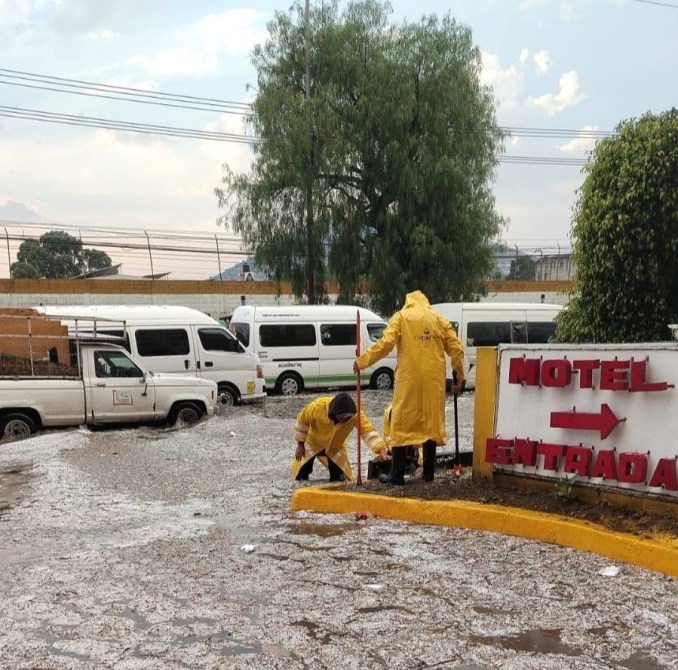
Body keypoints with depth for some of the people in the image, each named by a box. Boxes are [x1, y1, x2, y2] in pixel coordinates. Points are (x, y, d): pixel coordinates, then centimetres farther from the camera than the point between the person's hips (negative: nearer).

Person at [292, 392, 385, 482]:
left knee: (339, 478, -1)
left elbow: (368, 430, -37)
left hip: (336, 447, 1)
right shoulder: (317, 406, -36)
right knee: (300, 476, 3)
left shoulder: (356, 414, -34)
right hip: (312, 443, -1)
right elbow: (302, 420, -19)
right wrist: (300, 445, -11)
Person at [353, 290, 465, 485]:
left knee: (401, 424, 2)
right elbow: (456, 348, 8)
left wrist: (362, 361, -3)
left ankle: (397, 474, 2)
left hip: (409, 378, -3)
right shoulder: (439, 319, 14)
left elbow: (385, 343, -10)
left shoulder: (401, 317, 4)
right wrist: (459, 377, 16)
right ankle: (428, 472, 15)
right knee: (431, 423, 12)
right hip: (433, 379, 3)